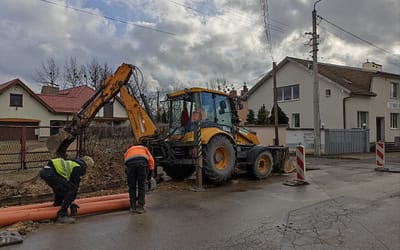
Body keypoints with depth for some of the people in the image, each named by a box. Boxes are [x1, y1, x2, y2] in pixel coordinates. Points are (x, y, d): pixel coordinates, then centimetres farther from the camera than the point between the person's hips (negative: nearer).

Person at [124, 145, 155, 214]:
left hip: (130, 164, 1)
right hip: (142, 163, -1)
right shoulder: (144, 148, 38)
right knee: (141, 187, 12)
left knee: (132, 187, 17)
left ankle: (133, 207, 23)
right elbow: (151, 159, 20)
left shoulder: (127, 152, 41)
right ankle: (140, 207, 14)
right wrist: (150, 173, 23)